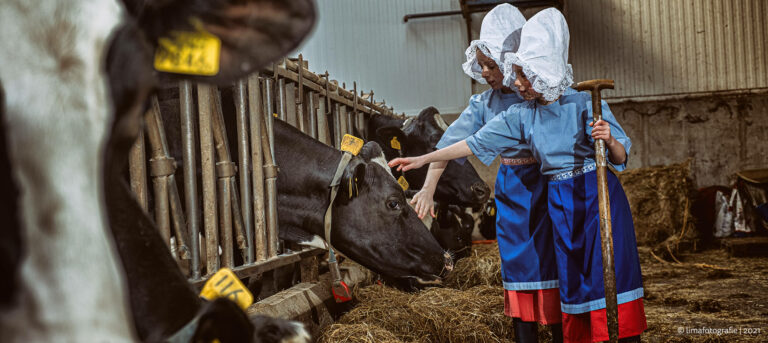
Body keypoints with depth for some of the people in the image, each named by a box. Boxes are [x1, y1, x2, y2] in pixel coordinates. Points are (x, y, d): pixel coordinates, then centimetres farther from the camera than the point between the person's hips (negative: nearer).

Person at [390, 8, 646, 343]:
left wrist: (609, 141, -30)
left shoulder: (585, 104, -10)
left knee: (610, 269, -5)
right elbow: (475, 143, 3)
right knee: (572, 276, 7)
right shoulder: (521, 115, 1)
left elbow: (621, 157, -7)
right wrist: (423, 159, 3)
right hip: (559, 202, 4)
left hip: (599, 195, -4)